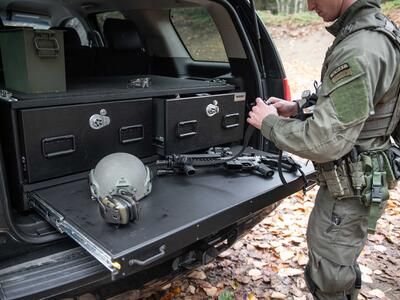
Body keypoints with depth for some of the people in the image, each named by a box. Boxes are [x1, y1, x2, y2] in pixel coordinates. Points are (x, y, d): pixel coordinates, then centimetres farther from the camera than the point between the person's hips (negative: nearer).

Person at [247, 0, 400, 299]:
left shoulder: (359, 51, -29)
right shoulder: (374, 30, 5)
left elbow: (325, 143, -30)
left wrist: (270, 123, -15)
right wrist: (299, 107, 7)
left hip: (350, 190, -10)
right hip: (356, 181, 10)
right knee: (341, 267, 30)